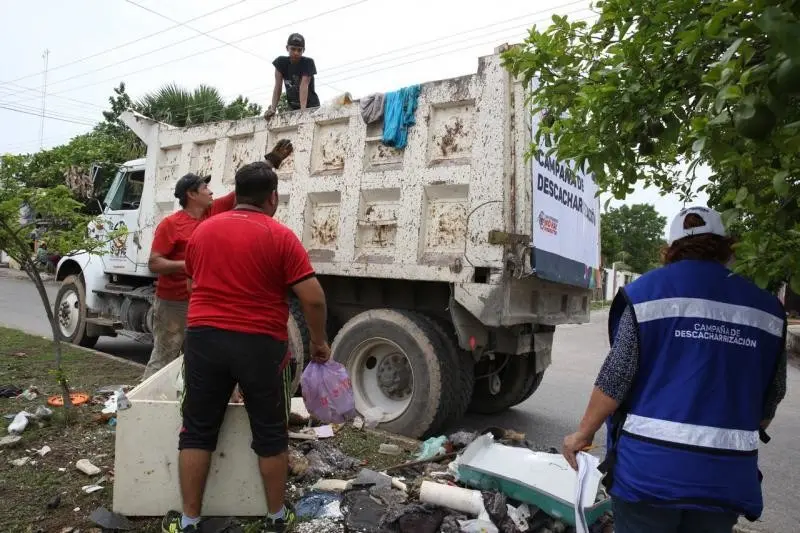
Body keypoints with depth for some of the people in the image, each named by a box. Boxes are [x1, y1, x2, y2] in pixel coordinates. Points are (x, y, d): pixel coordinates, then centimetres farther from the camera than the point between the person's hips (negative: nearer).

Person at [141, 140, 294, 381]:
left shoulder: (214, 212, 4)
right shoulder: (170, 224, -12)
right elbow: (154, 264, -13)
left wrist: (272, 160, 4)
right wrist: (188, 264, -25)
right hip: (173, 304, -6)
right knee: (162, 359, 2)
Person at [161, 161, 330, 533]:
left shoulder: (202, 231, 8)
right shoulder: (281, 236, -8)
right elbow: (313, 298, -12)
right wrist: (318, 341, 2)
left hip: (204, 338, 4)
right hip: (260, 344, -3)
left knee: (197, 432, 14)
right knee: (271, 434, 12)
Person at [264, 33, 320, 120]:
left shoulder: (308, 62, -13)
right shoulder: (281, 62, -4)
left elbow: (304, 85, -25)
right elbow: (278, 86, -9)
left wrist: (303, 109, -38)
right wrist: (273, 109, -21)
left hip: (311, 106, -3)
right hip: (293, 107, 3)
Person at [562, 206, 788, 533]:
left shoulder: (648, 291, -7)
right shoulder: (766, 308, 5)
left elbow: (616, 378, -10)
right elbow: (770, 397, 13)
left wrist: (584, 432, 1)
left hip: (649, 466, -4)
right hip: (726, 474, 4)